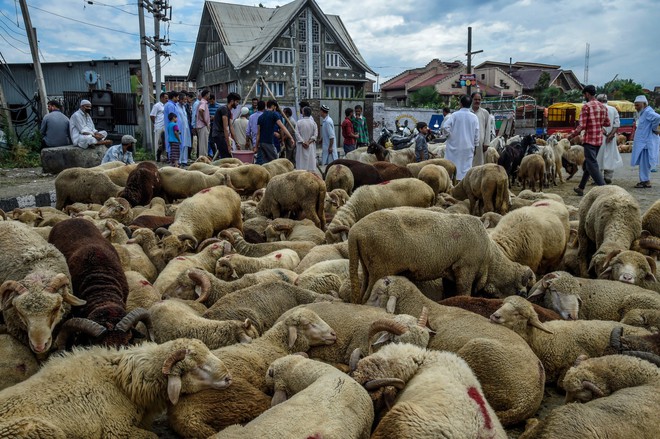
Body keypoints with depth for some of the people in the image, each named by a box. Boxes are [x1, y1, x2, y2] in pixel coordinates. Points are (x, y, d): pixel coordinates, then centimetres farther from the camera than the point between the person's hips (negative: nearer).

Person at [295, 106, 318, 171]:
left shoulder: (299, 122, -6)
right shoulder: (313, 123, -1)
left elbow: (297, 133, -10)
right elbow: (315, 135, -5)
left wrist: (302, 142, -8)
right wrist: (309, 142, -6)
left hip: (301, 146, -1)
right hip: (311, 146, 1)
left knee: (302, 161, 3)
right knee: (311, 161, 4)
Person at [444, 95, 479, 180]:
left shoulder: (455, 115, -10)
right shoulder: (474, 117, -2)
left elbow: (445, 126, -19)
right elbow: (476, 133, 1)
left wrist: (450, 135, -2)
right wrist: (476, 146, 11)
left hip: (455, 145, -2)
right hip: (468, 147, 2)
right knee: (466, 167, 6)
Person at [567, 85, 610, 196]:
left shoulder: (586, 106, -12)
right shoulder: (603, 107, 10)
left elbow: (581, 126, -16)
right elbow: (607, 123, 14)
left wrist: (571, 135, -4)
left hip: (589, 139, -8)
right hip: (599, 139, 8)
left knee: (592, 165, -6)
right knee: (587, 164, 17)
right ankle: (581, 188, 24)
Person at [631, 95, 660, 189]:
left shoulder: (648, 112, -15)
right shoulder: (643, 113, 16)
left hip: (646, 142, -10)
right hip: (642, 142, 10)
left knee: (644, 162, -5)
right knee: (644, 163, 14)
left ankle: (645, 181, 0)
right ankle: (645, 181, 21)